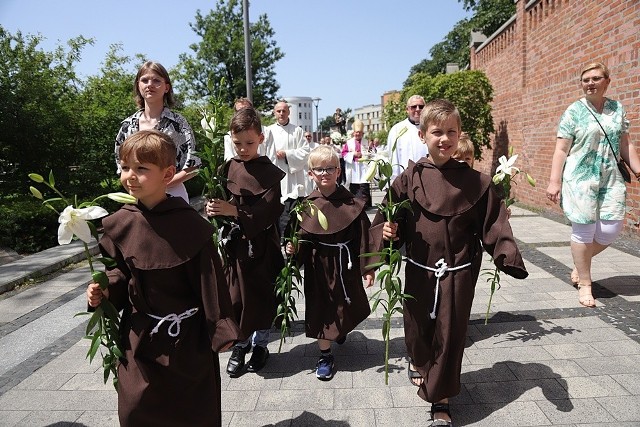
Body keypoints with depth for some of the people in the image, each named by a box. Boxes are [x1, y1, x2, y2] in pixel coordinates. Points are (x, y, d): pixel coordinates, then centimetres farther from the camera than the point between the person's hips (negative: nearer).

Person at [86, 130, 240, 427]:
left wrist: (221, 329, -8)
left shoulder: (190, 225, -17)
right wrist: (104, 291, -10)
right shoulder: (120, 224, -4)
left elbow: (210, 283, -12)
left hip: (187, 335, -3)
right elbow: (120, 271, 10)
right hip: (140, 335, 4)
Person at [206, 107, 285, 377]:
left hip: (260, 245, -3)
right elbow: (217, 199, 7)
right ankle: (240, 345, 29)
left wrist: (234, 210, -24)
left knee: (262, 296, 9)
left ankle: (260, 344, 30)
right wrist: (212, 208, -15)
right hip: (233, 243, 3)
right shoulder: (227, 169, 3)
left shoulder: (269, 172, -8)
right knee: (235, 296, 9)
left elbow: (270, 211, -16)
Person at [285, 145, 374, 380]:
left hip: (345, 264, 0)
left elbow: (363, 237, -7)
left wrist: (367, 268, -6)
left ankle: (341, 331, 52)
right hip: (318, 266, 0)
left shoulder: (352, 203, -9)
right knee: (321, 308, 8)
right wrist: (293, 249, -19)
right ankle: (325, 355, 24)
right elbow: (302, 238, 1)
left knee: (347, 305, 18)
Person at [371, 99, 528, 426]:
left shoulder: (474, 181, -4)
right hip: (419, 269, 1)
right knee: (417, 326, 18)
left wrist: (507, 255, -17)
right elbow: (390, 221, -2)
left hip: (458, 273, 0)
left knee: (450, 335, 7)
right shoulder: (410, 178, -5)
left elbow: (492, 225, -4)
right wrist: (387, 233, -22)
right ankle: (418, 360, 53)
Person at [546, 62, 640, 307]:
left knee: (610, 230, 1)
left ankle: (580, 264, 27)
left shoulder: (617, 109, 11)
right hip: (580, 179, -4)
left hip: (610, 179, 5)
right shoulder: (574, 111, -2)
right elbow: (561, 149, -5)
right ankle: (584, 284, 12)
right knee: (583, 230, -2)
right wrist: (554, 181, -12)